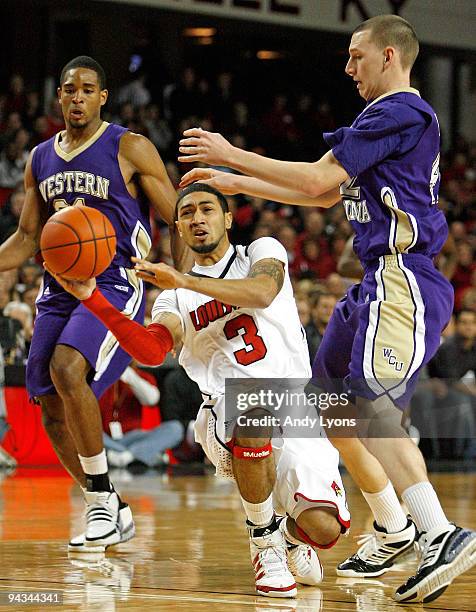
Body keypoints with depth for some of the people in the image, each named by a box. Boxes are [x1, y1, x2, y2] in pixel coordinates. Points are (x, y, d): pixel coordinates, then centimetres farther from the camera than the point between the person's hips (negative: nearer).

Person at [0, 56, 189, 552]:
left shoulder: (130, 149, -4)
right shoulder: (40, 159, 13)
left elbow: (179, 221, -3)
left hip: (115, 284, -7)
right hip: (58, 288, 7)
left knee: (67, 368, -29)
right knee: (51, 410, 2)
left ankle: (102, 495, -14)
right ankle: (112, 514, 19)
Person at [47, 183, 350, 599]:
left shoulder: (262, 252, 10)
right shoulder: (175, 298, 13)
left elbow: (262, 293, -15)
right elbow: (151, 351, -9)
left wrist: (184, 281, -22)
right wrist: (92, 298, -17)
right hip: (227, 411, 0)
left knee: (323, 529, -21)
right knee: (255, 412, -41)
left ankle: (290, 533, 21)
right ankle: (264, 541, -15)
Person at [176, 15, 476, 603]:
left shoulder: (400, 112, -10)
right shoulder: (388, 117, 23)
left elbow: (319, 179, -14)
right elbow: (324, 194, 28)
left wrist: (230, 154, -7)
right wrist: (234, 182, 26)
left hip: (403, 279, -11)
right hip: (378, 284, 11)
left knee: (371, 405, -23)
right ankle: (391, 529, 24)